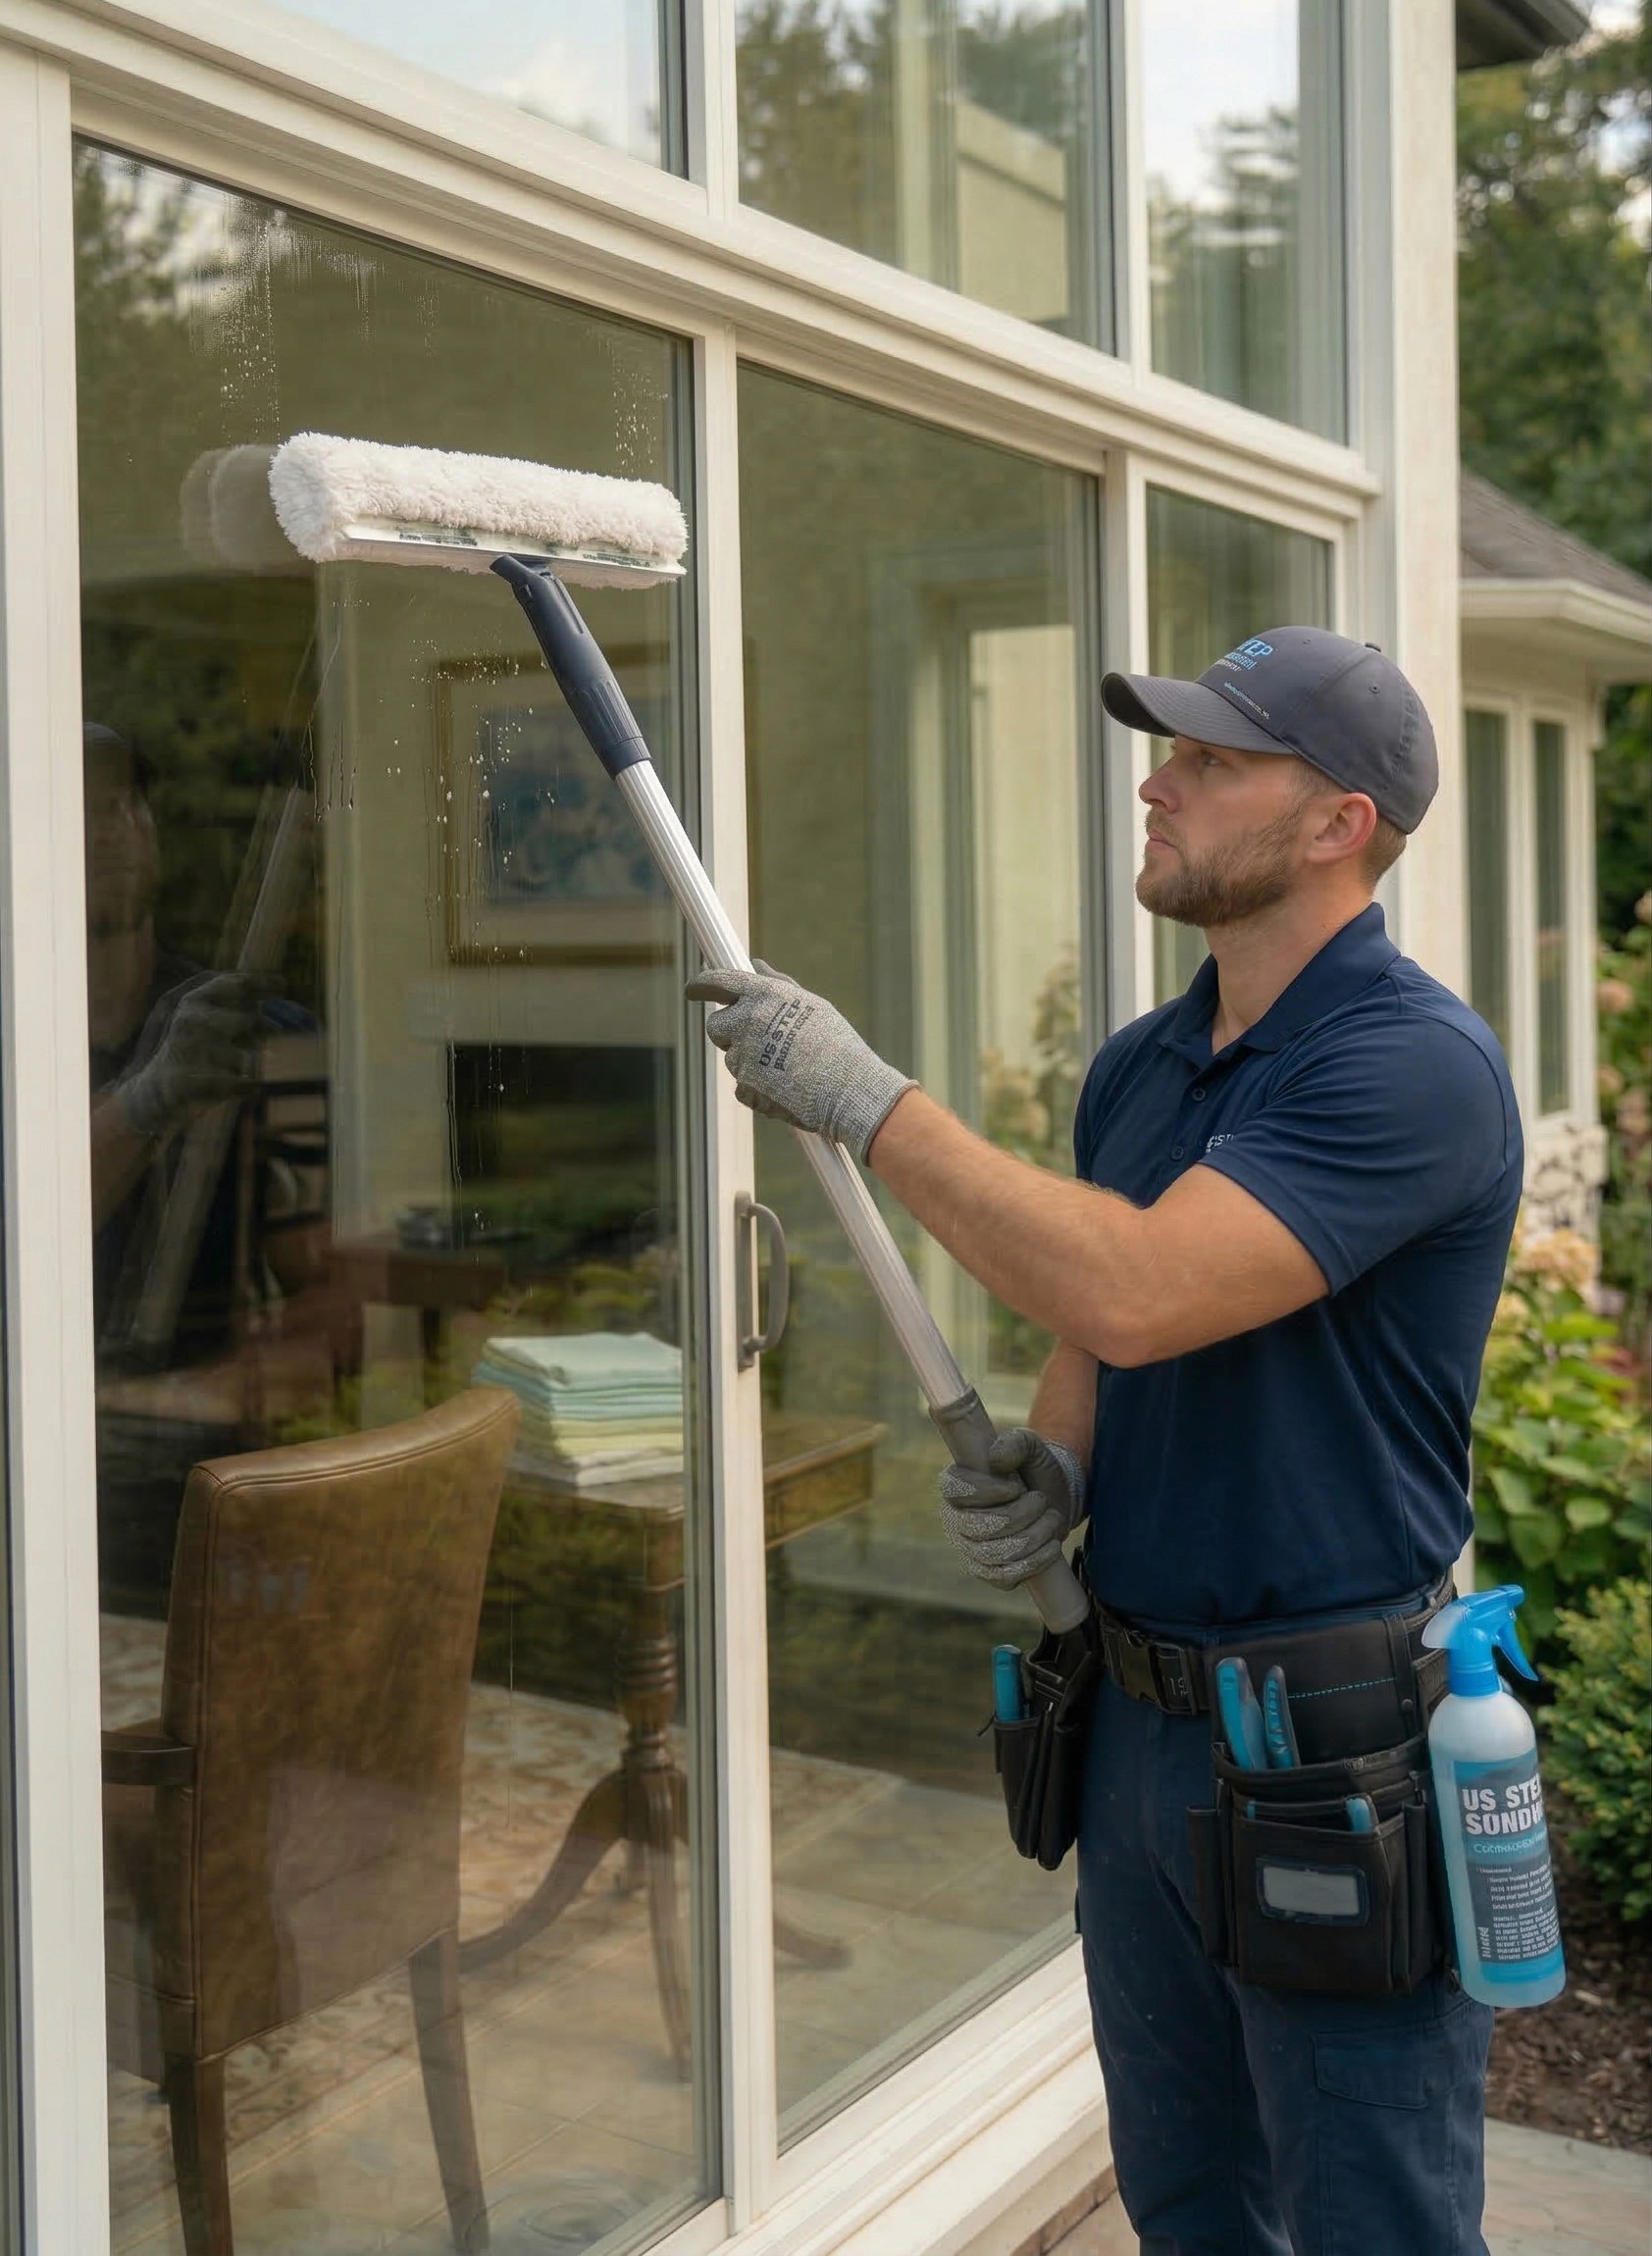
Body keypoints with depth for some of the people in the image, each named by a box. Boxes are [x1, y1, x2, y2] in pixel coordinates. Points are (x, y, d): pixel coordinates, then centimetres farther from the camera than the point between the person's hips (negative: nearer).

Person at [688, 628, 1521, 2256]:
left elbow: (1131, 1294, -31)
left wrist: (861, 1096, -25)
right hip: (1138, 1723, 8)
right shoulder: (1135, 1067, 7)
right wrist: (1047, 1474, -5)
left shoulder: (1412, 1062, -20)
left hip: (1339, 1753, -8)